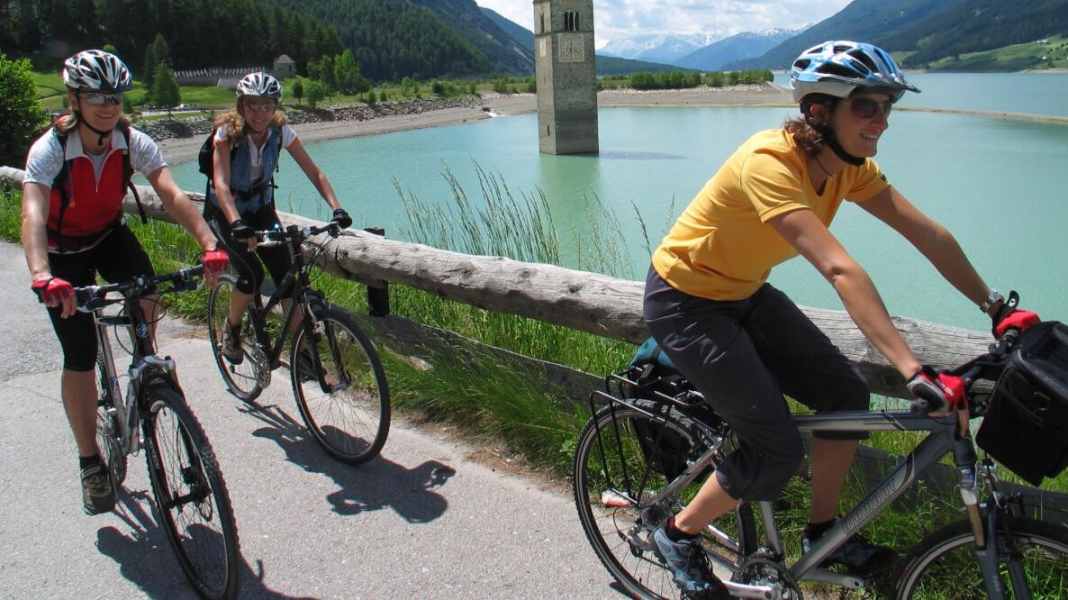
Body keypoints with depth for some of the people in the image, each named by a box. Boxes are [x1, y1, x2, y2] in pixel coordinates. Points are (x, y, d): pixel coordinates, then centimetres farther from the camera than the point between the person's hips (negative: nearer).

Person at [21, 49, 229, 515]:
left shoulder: (133, 142, -18)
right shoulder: (49, 149, -27)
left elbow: (172, 195, -30)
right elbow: (33, 216, -41)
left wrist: (209, 246, -46)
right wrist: (42, 276, -59)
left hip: (110, 234, 3)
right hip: (64, 251, -2)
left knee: (148, 297, -29)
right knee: (79, 356, -6)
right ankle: (90, 464, 9)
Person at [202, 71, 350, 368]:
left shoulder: (281, 131, -15)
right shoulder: (227, 132, -24)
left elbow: (314, 172, -17)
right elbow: (221, 184, -36)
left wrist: (336, 208, -33)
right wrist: (237, 224, -53)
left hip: (261, 208, 3)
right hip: (225, 211, -3)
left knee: (287, 275, -10)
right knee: (252, 274, -21)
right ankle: (231, 331, 8)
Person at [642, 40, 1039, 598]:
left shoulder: (848, 165, -6)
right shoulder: (769, 162, -32)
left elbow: (928, 234, -3)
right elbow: (839, 270, -40)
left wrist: (998, 307, -5)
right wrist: (914, 372, -44)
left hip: (743, 294, 8)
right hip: (684, 302, -8)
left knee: (846, 394, 1)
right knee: (776, 452, -10)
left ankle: (822, 532, 21)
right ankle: (678, 534, 14)